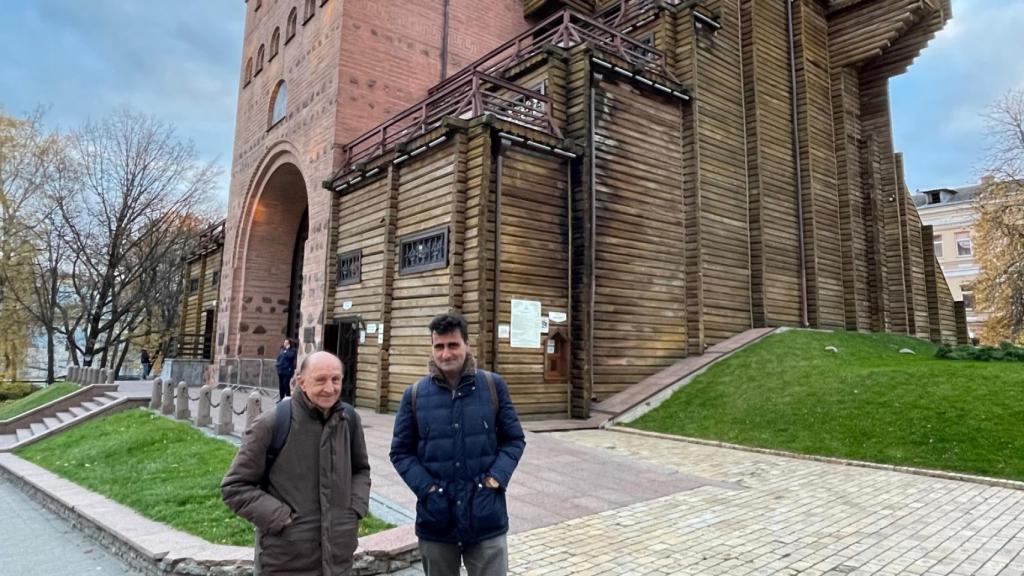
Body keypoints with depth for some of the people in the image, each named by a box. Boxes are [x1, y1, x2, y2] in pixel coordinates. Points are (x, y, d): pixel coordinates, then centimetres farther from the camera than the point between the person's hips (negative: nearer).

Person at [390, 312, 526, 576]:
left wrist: (495, 479, -10)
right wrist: (426, 488, -9)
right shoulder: (415, 394, 0)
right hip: (436, 520, 1)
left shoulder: (494, 385, -2)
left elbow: (514, 440, 5)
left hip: (486, 519, -1)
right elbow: (400, 451, 5)